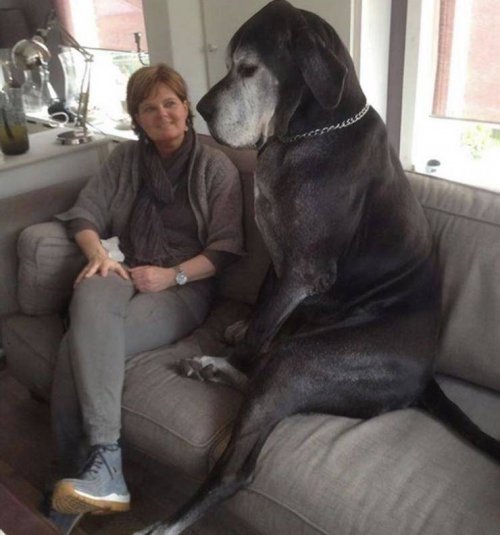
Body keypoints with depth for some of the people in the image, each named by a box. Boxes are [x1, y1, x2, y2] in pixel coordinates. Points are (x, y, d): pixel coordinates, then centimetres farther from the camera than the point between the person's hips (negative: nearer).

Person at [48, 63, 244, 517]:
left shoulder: (217, 167, 4)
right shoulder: (126, 158, 16)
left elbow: (227, 247, -3)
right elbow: (84, 214, 11)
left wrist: (173, 275, -17)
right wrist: (99, 254, -11)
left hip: (185, 286, -3)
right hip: (124, 273, 4)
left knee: (81, 345, -29)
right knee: (90, 298, -35)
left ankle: (81, 470, -18)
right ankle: (104, 461, -35)